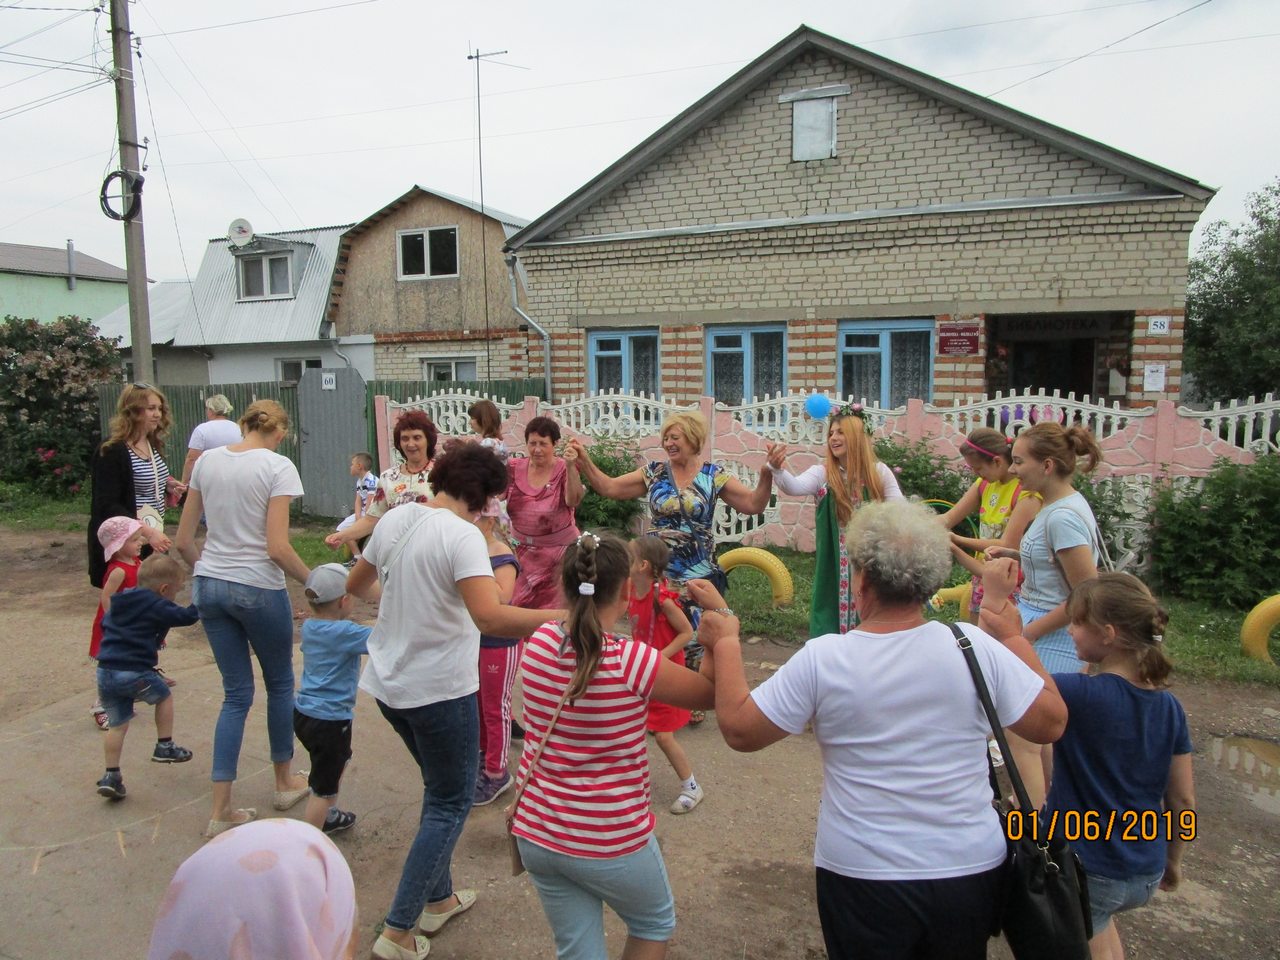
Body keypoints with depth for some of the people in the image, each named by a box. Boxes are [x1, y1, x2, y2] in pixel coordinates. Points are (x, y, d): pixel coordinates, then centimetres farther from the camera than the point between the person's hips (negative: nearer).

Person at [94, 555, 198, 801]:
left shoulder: (120, 602, 16)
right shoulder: (156, 607, -8)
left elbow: (105, 624, 29)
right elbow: (186, 616, -10)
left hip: (105, 671, 7)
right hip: (134, 672, -7)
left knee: (117, 724, 14)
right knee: (164, 697, 20)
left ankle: (111, 775, 13)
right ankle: (165, 746, 23)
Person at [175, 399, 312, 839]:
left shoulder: (207, 461, 4)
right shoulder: (277, 466, -13)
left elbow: (183, 541, 8)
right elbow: (278, 548, -18)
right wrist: (313, 581, -5)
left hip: (209, 587, 5)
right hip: (258, 590, -5)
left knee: (237, 693, 14)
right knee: (280, 683, 18)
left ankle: (221, 810, 15)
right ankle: (285, 782, 35)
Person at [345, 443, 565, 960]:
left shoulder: (394, 519, 2)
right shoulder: (462, 535, -20)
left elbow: (357, 585, 18)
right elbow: (489, 616, -34)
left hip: (388, 682, 8)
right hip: (439, 689, -8)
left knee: (440, 789, 25)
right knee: (450, 803, 10)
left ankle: (438, 899, 37)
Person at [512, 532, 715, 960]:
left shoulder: (539, 642, -11)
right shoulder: (633, 662, -26)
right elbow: (711, 694, -9)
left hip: (536, 833, 5)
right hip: (610, 842, -5)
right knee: (656, 925, 27)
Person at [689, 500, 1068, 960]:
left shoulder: (822, 659, -17)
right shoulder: (975, 645, -13)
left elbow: (739, 729, -9)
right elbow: (1051, 722, -2)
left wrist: (726, 644, 2)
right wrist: (1014, 636, 8)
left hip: (860, 875, -2)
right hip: (972, 870, 2)